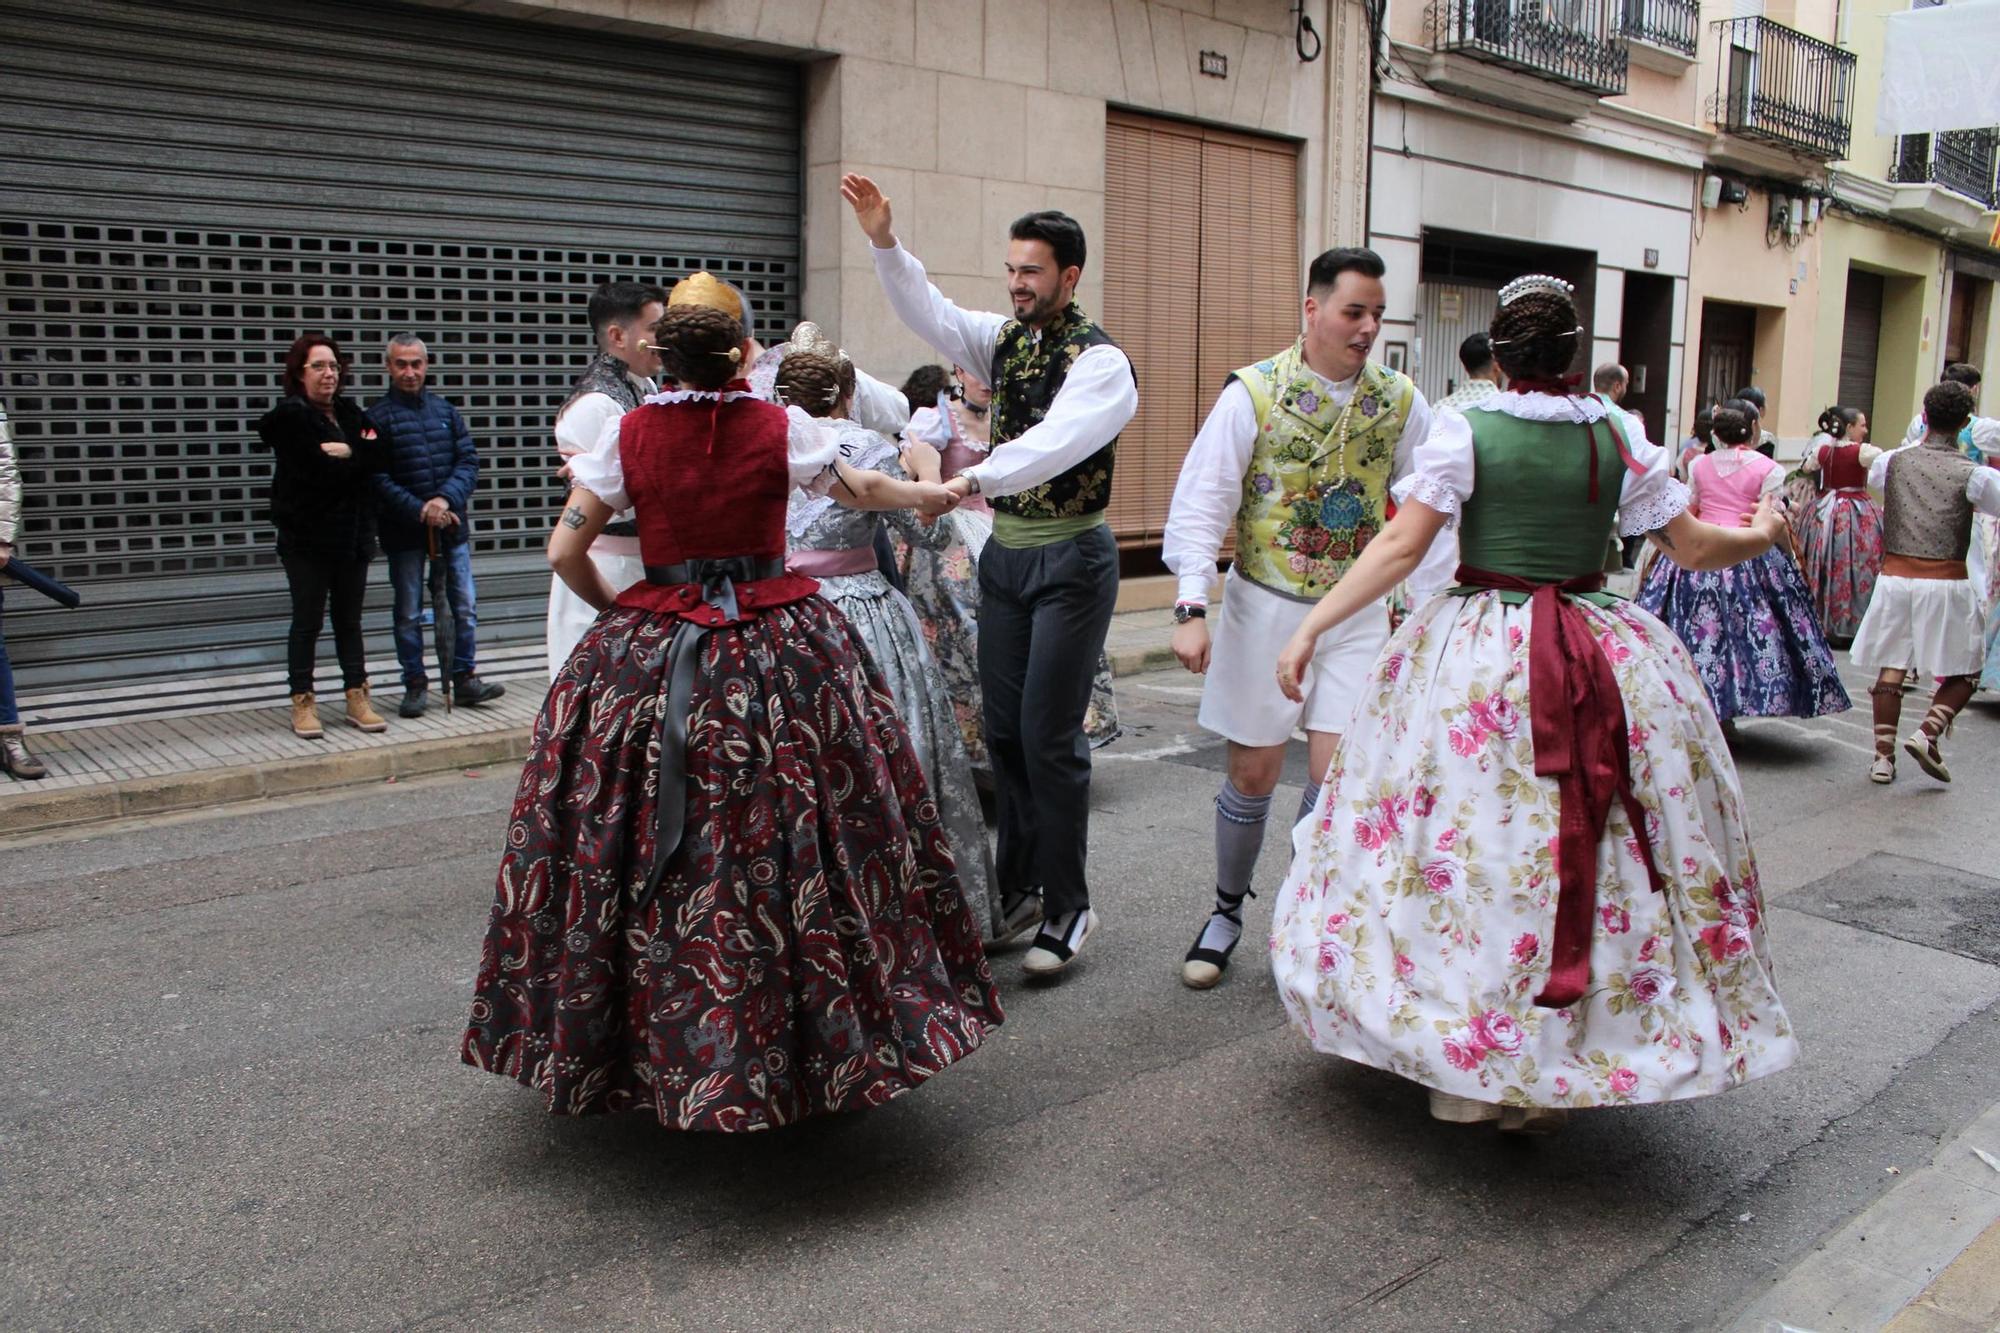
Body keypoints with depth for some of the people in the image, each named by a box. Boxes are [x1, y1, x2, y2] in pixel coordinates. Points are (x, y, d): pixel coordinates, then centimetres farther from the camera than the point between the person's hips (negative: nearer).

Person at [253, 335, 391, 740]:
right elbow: (317, 471, -20)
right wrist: (360, 457, -8)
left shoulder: (350, 413, 12)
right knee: (307, 621, 2)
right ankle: (302, 702, 10)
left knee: (349, 620, 10)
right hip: (307, 539, -5)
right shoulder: (290, 417, -7)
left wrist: (348, 451, -16)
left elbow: (381, 457, -2)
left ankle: (357, 698, 15)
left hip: (353, 536, 5)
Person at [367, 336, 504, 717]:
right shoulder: (377, 416, -3)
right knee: (408, 613, 4)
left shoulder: (445, 410, 10)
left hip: (452, 525, 3)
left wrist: (446, 498, -13)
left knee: (465, 606, 4)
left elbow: (469, 461, 4)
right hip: (404, 529, -3)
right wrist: (420, 510, -17)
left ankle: (465, 678, 13)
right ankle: (416, 685, 13)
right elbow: (377, 477, -9)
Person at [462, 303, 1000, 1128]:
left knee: (651, 849, 10)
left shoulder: (628, 433, -1)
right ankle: (802, 1047, 18)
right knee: (787, 841, 7)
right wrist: (931, 495, 35)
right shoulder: (781, 428, -2)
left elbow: (564, 552, -1)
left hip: (650, 656, 1)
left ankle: (659, 1048, 23)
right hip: (779, 651, 0)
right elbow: (861, 490, 16)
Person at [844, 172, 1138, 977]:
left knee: (1049, 736, -5)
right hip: (1003, 552, 7)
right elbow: (931, 315, -1)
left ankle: (1067, 908, 9)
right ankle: (1018, 888, 25)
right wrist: (883, 243, -14)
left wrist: (973, 481, -45)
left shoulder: (1100, 361, -14)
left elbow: (1051, 443, -30)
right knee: (1002, 728, 11)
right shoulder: (1005, 339, 9)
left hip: (1070, 558, -7)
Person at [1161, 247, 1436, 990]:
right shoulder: (1254, 393, -8)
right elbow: (1202, 503, -11)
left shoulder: (1399, 401, 1)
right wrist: (1192, 607, -20)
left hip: (1355, 610, 2)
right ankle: (1227, 911, 28)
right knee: (1254, 772, 5)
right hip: (1265, 604, -2)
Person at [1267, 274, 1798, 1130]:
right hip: (1608, 665, 3)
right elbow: (1693, 548, 9)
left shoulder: (1465, 430, -5)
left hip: (1479, 663, -2)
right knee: (1596, 860, 11)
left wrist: (1311, 628, -9)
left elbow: (1402, 545, -12)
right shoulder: (1618, 437, 4)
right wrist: (1761, 535, 30)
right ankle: (1558, 1077, 19)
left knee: (1469, 844, 6)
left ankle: (1466, 1068, 14)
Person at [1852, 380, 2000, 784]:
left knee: (1890, 669, 9)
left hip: (1894, 580, 3)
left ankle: (1883, 756, 8)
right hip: (1947, 585, -3)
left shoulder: (1893, 461, 4)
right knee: (1965, 672, 12)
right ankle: (1927, 733, -7)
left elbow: (1872, 476, 26)